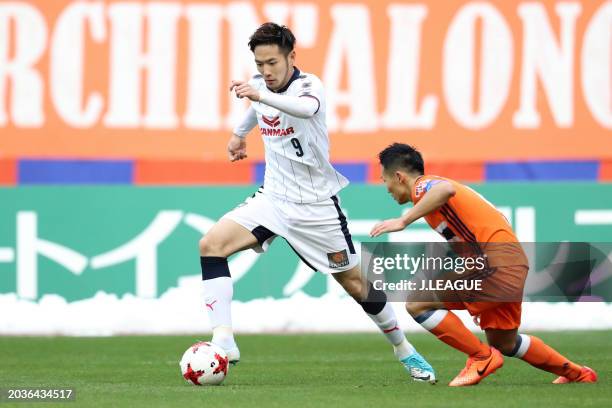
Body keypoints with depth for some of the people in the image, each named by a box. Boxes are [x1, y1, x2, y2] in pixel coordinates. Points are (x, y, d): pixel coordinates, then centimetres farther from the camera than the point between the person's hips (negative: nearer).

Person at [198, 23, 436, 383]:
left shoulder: (308, 85, -20)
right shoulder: (259, 84, -1)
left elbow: (306, 108, -47)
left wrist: (259, 95, -62)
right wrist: (239, 134, 38)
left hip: (316, 204, -5)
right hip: (274, 197, 5)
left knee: (355, 284, 4)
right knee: (211, 244, -18)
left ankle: (404, 350, 28)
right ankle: (223, 341, -22)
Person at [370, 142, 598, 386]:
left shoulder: (421, 186, -5)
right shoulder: (431, 187, 25)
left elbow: (446, 190, -33)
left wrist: (403, 221, -29)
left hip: (497, 261, -10)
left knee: (417, 304, -13)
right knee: (503, 344, 26)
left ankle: (482, 357, -5)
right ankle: (578, 374, 38)